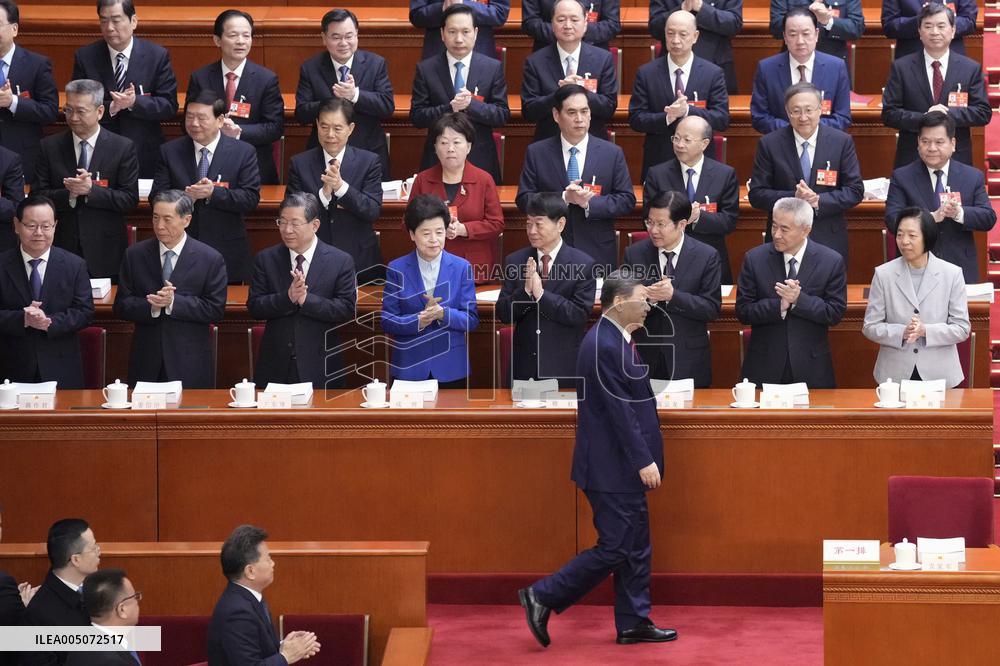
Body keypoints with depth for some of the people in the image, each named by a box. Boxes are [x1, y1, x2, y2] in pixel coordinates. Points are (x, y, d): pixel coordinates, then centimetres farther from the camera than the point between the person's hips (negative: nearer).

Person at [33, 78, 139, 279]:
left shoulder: (123, 148, -1)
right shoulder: (49, 147, 4)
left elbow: (130, 199, -5)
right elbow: (37, 196, 1)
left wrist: (92, 190, -18)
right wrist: (68, 195, -17)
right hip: (61, 247, 1)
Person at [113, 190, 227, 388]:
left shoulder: (211, 259, -3)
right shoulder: (134, 255, 4)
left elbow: (216, 310, -7)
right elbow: (121, 307, 2)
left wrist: (174, 302, -19)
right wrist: (151, 305, -18)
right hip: (147, 363, 2)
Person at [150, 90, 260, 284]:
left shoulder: (244, 152, 0)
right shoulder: (170, 151, 5)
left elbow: (252, 199, -7)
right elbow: (156, 197, 0)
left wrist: (214, 193, -22)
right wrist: (184, 196, -22)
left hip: (227, 254, -1)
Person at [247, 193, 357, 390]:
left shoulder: (340, 261, -2)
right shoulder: (266, 259, 5)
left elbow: (347, 310, -9)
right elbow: (254, 307, -1)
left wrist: (306, 299, -20)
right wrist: (287, 298, -19)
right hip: (275, 365, 2)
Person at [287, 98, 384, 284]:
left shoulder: (369, 162, 0)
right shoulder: (300, 164, 1)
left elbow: (373, 212, -10)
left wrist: (340, 186, -24)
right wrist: (324, 192, -22)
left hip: (359, 262, 0)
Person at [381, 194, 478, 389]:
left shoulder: (462, 268, 2)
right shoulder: (396, 269, 0)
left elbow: (472, 321, -1)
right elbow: (387, 321, -3)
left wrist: (443, 314, -20)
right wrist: (418, 321, -22)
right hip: (408, 369, -1)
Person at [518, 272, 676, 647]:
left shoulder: (612, 339, 11)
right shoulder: (605, 345, -21)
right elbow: (619, 409, -22)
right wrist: (644, 460, -21)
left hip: (623, 466, 10)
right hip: (612, 467, -10)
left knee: (635, 547, 13)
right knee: (614, 548, -5)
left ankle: (634, 623, 20)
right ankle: (543, 598, 3)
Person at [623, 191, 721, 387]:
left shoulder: (706, 256, -4)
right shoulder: (634, 253, 2)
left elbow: (713, 309, -8)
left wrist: (673, 296, -20)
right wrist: (645, 298, -20)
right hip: (644, 356, 1)